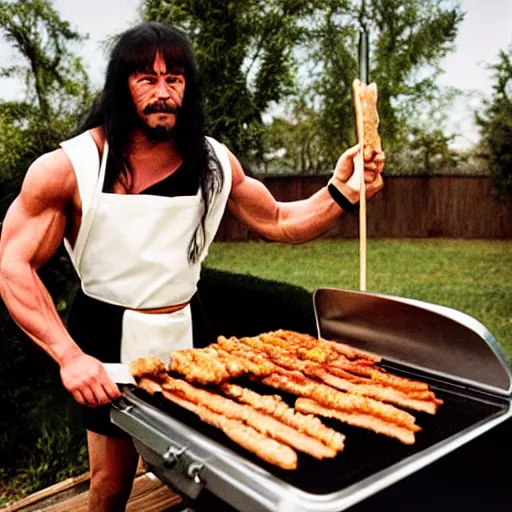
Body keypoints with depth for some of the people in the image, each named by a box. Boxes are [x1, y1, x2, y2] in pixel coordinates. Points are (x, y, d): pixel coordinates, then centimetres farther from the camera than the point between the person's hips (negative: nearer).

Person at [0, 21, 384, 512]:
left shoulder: (215, 162, -4)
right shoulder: (68, 168, -15)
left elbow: (280, 222, 5)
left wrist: (342, 190, -12)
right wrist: (69, 356, -24)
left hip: (185, 329, 3)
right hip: (108, 337, -3)